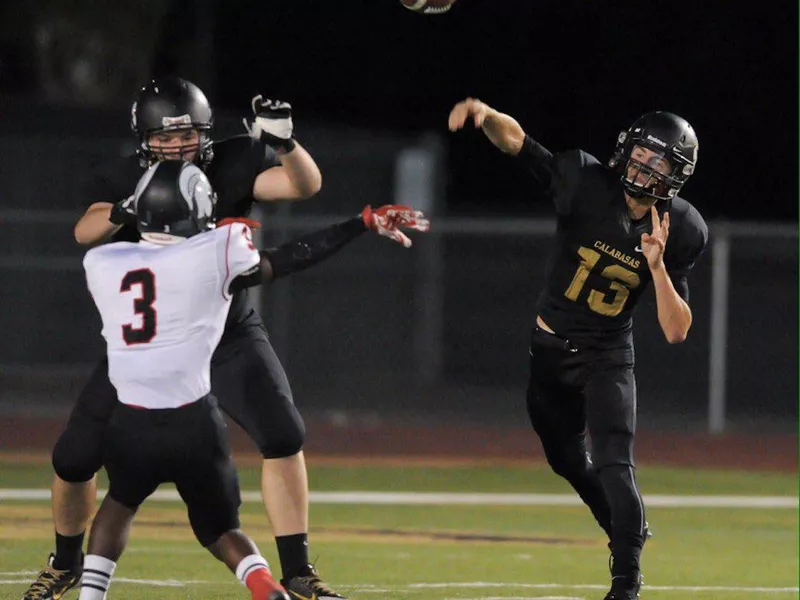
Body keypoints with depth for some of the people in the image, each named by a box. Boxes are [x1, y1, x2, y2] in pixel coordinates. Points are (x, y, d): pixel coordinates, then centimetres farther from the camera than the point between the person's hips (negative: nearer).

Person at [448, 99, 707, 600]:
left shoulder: (678, 233, -16)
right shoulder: (587, 184, -17)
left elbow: (677, 332, -17)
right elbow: (515, 139, -17)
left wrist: (658, 267, -32)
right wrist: (485, 114, -40)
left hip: (607, 359, -3)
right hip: (549, 351, 3)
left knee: (614, 467, -18)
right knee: (569, 463, 19)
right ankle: (628, 532, 44)